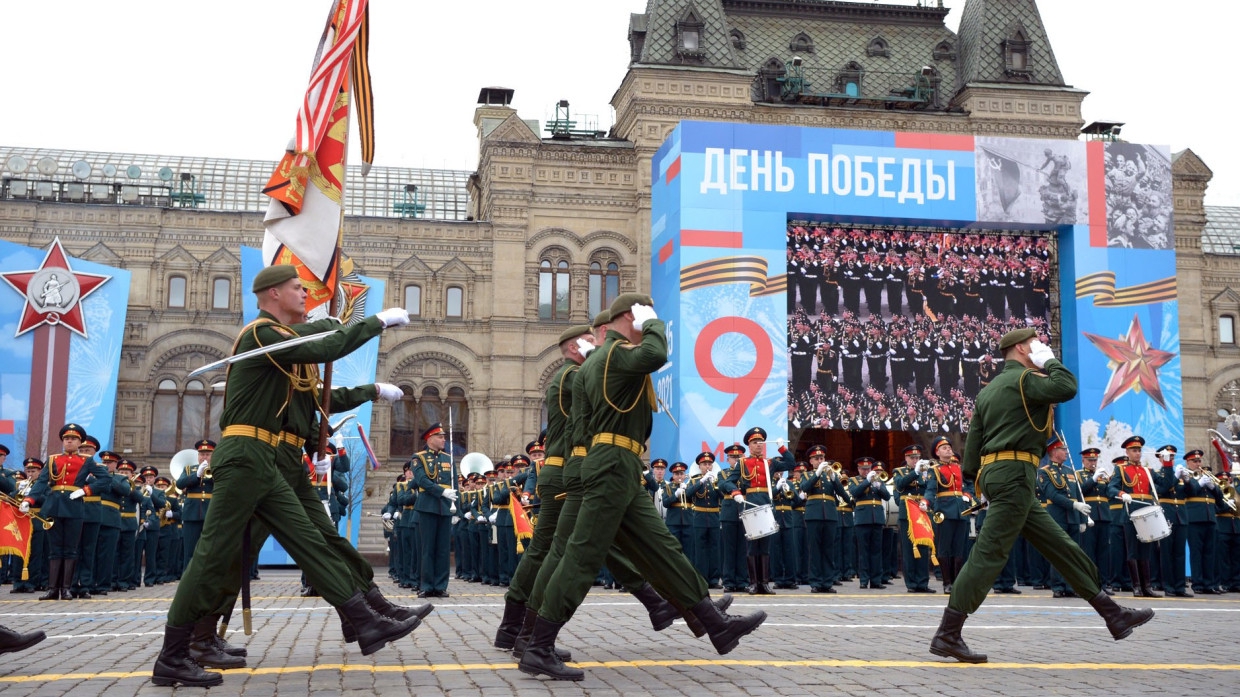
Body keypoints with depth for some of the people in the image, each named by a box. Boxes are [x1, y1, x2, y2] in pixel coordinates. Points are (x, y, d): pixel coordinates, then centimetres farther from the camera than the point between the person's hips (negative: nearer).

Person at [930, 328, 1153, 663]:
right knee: (989, 554, -10)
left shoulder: (989, 390, 20)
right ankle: (947, 635, -11)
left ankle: (1113, 615, 19)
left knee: (1059, 545, 13)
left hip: (995, 473, 10)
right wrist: (1050, 362, -3)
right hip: (1014, 473, -10)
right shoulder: (1021, 379, -7)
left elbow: (973, 438, 17)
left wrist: (973, 477, 18)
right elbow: (1067, 387, -20)